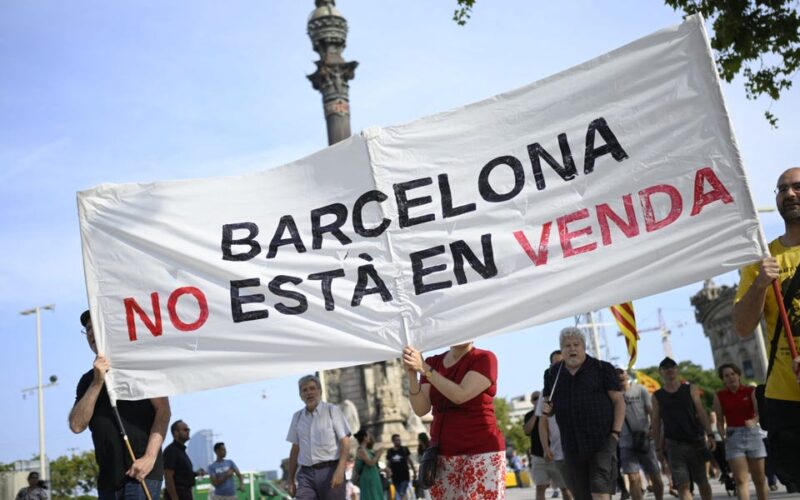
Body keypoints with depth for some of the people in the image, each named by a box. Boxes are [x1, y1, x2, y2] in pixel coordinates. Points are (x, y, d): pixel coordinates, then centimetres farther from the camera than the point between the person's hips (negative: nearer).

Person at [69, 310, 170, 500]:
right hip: (108, 477, 5)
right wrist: (97, 383, -9)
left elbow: (163, 410, -5)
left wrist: (150, 457, -16)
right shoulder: (88, 380, 16)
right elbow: (77, 425, 2)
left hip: (140, 472, -5)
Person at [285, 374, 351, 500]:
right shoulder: (297, 416, 13)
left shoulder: (332, 410, 1)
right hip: (306, 473, 3)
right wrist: (291, 479, 13)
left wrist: (340, 470, -19)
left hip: (330, 471, -3)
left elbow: (345, 442, -5)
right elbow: (295, 449, 17)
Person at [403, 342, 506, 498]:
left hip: (481, 452, -4)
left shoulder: (484, 358, -4)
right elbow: (421, 409, -1)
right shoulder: (432, 363, 10)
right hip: (443, 455, 5)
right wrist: (412, 375, -17)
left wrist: (424, 368, -18)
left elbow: (460, 396, -17)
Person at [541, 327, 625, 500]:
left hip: (602, 441, -4)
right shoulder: (553, 375, 10)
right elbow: (551, 407, 20)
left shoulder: (602, 369, 0)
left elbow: (619, 401, 0)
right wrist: (547, 409, -4)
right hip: (571, 445, 4)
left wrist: (616, 432, -10)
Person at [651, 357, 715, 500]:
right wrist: (658, 447, 4)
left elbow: (701, 413, 1)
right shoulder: (657, 396, 6)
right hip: (674, 444, 0)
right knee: (682, 484, -8)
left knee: (702, 481, 8)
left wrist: (709, 435, -10)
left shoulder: (690, 390, 7)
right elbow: (656, 423, 7)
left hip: (695, 441, 1)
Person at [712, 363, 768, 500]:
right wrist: (723, 436, -12)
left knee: (759, 479, 8)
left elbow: (760, 412, -7)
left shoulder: (751, 391, 1)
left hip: (753, 434, 0)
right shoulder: (719, 396, 3)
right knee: (740, 480, -9)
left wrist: (754, 421, -28)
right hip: (733, 437, 0)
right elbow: (720, 420, 5)